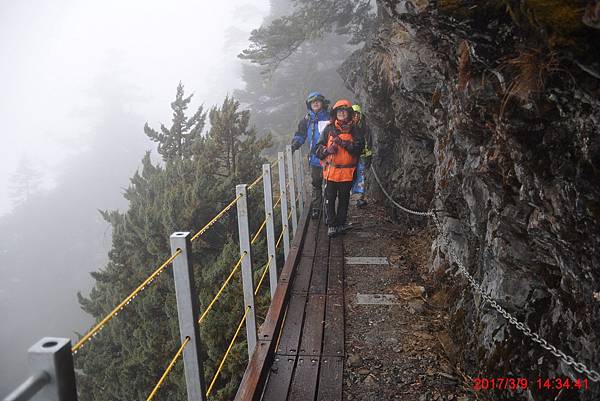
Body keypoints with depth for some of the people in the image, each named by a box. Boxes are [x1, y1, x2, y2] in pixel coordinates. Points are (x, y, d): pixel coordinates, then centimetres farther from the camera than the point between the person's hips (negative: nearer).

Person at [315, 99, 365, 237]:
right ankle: (331, 225, 12)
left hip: (347, 172, 0)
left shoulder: (354, 130, 2)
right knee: (330, 199, 2)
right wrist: (327, 150, -17)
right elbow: (318, 148, 4)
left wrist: (343, 143, -20)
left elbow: (359, 147, -12)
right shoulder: (329, 129, 3)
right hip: (331, 170, 0)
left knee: (344, 199, 11)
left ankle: (341, 223, 25)